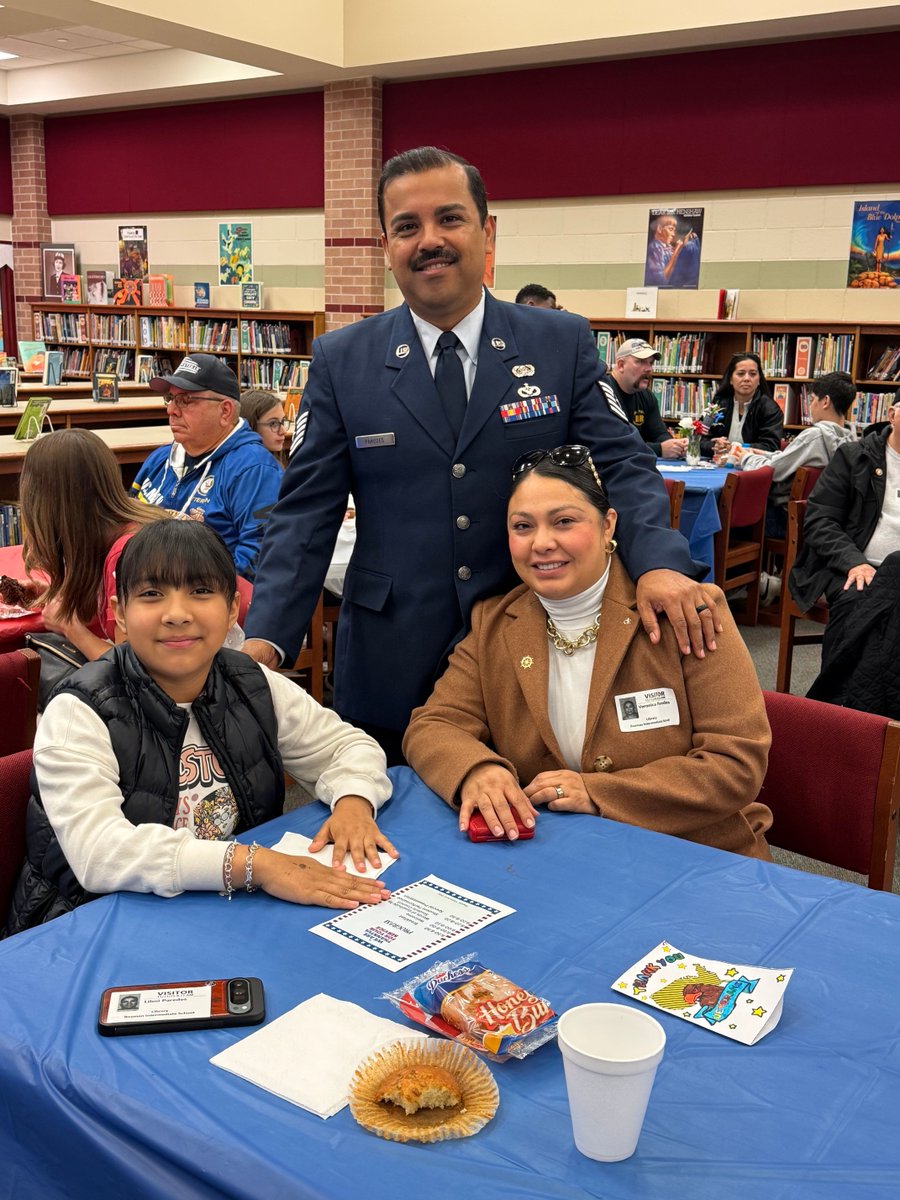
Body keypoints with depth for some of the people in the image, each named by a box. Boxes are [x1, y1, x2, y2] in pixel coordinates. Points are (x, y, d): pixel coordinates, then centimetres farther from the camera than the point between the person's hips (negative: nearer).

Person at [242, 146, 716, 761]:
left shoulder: (565, 343, 1)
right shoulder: (341, 360, 1)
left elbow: (622, 464, -2)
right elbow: (306, 513, -1)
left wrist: (659, 561, -22)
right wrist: (264, 639, -13)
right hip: (390, 671, 0)